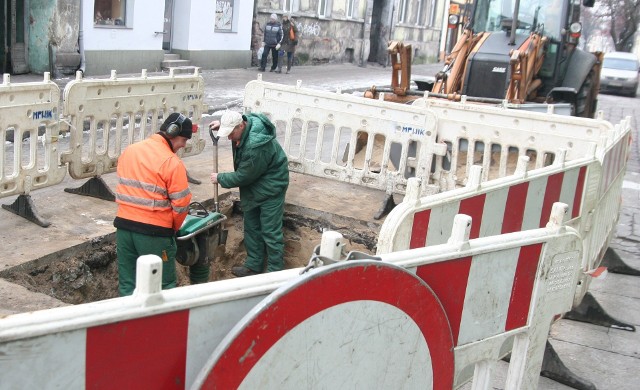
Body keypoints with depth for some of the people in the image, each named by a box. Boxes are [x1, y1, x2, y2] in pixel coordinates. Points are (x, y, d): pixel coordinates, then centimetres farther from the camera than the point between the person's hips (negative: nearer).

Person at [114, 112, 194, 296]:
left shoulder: (128, 151, 8)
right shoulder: (172, 162, -12)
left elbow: (125, 187, 12)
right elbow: (181, 203, -11)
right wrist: (173, 228, 6)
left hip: (123, 225, 6)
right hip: (154, 232, -6)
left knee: (126, 285, 14)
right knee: (164, 287, 5)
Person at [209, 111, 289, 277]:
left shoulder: (256, 146, -35)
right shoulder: (247, 120, -9)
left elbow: (243, 176, -23)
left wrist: (220, 178, -8)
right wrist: (221, 124, 0)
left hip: (270, 188, -10)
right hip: (253, 186, 10)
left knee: (270, 232, -5)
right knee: (251, 227, 16)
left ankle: (275, 272, 5)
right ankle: (253, 265, 29)